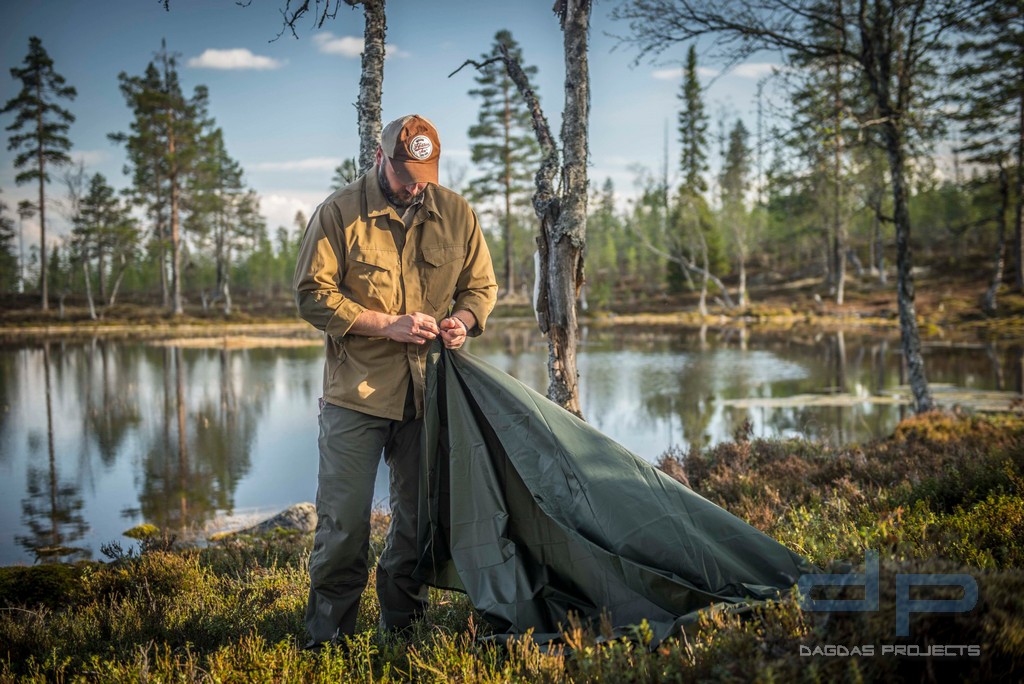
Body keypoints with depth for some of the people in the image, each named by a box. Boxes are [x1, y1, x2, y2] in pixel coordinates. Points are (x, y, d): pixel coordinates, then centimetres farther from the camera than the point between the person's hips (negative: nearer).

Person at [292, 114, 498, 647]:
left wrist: (462, 319, -7)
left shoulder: (456, 214, 7)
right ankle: (328, 637, 11)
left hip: (428, 392, 4)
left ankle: (402, 626, 27)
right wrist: (388, 324, -16)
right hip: (357, 390, -3)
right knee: (343, 520, -4)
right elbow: (313, 294, -7)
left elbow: (481, 286, 16)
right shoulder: (339, 213, -4)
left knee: (420, 514, 11)